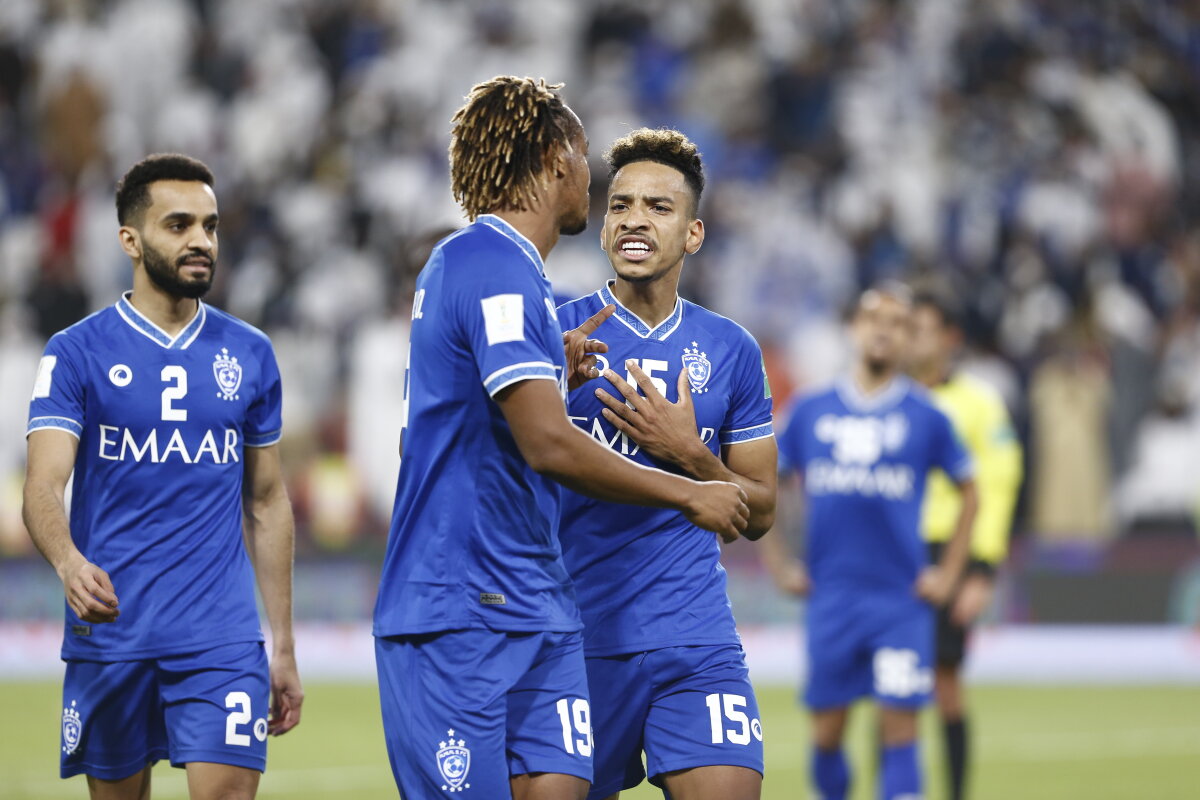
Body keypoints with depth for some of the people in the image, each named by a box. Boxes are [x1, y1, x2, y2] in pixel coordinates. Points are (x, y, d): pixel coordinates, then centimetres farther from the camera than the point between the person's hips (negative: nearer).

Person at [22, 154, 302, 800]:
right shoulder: (76, 353, 0)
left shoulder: (249, 354, 10)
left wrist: (283, 647, 13)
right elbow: (43, 487, -10)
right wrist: (69, 564, -33)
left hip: (223, 639, 1)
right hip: (109, 635, -1)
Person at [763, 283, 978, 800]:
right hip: (831, 597, 2)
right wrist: (779, 565, 8)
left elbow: (968, 491, 12)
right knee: (827, 732, 4)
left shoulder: (926, 416, 1)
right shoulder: (811, 412, 6)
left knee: (899, 728, -8)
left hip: (901, 600, -2)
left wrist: (948, 573, 5)